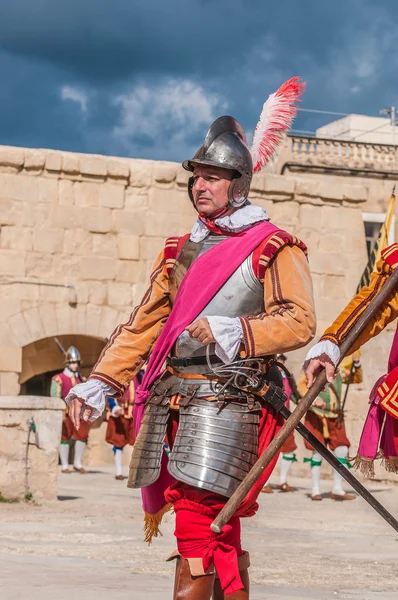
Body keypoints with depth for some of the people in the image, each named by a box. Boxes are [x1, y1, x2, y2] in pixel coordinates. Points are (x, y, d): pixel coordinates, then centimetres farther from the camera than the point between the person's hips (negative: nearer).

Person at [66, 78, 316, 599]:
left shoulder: (273, 247, 2)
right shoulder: (180, 252, 21)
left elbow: (299, 321, -9)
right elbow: (142, 326, 20)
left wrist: (232, 332, -21)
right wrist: (99, 383, 11)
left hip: (224, 397, -6)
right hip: (168, 399, 6)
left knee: (196, 519, -15)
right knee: (219, 527, 9)